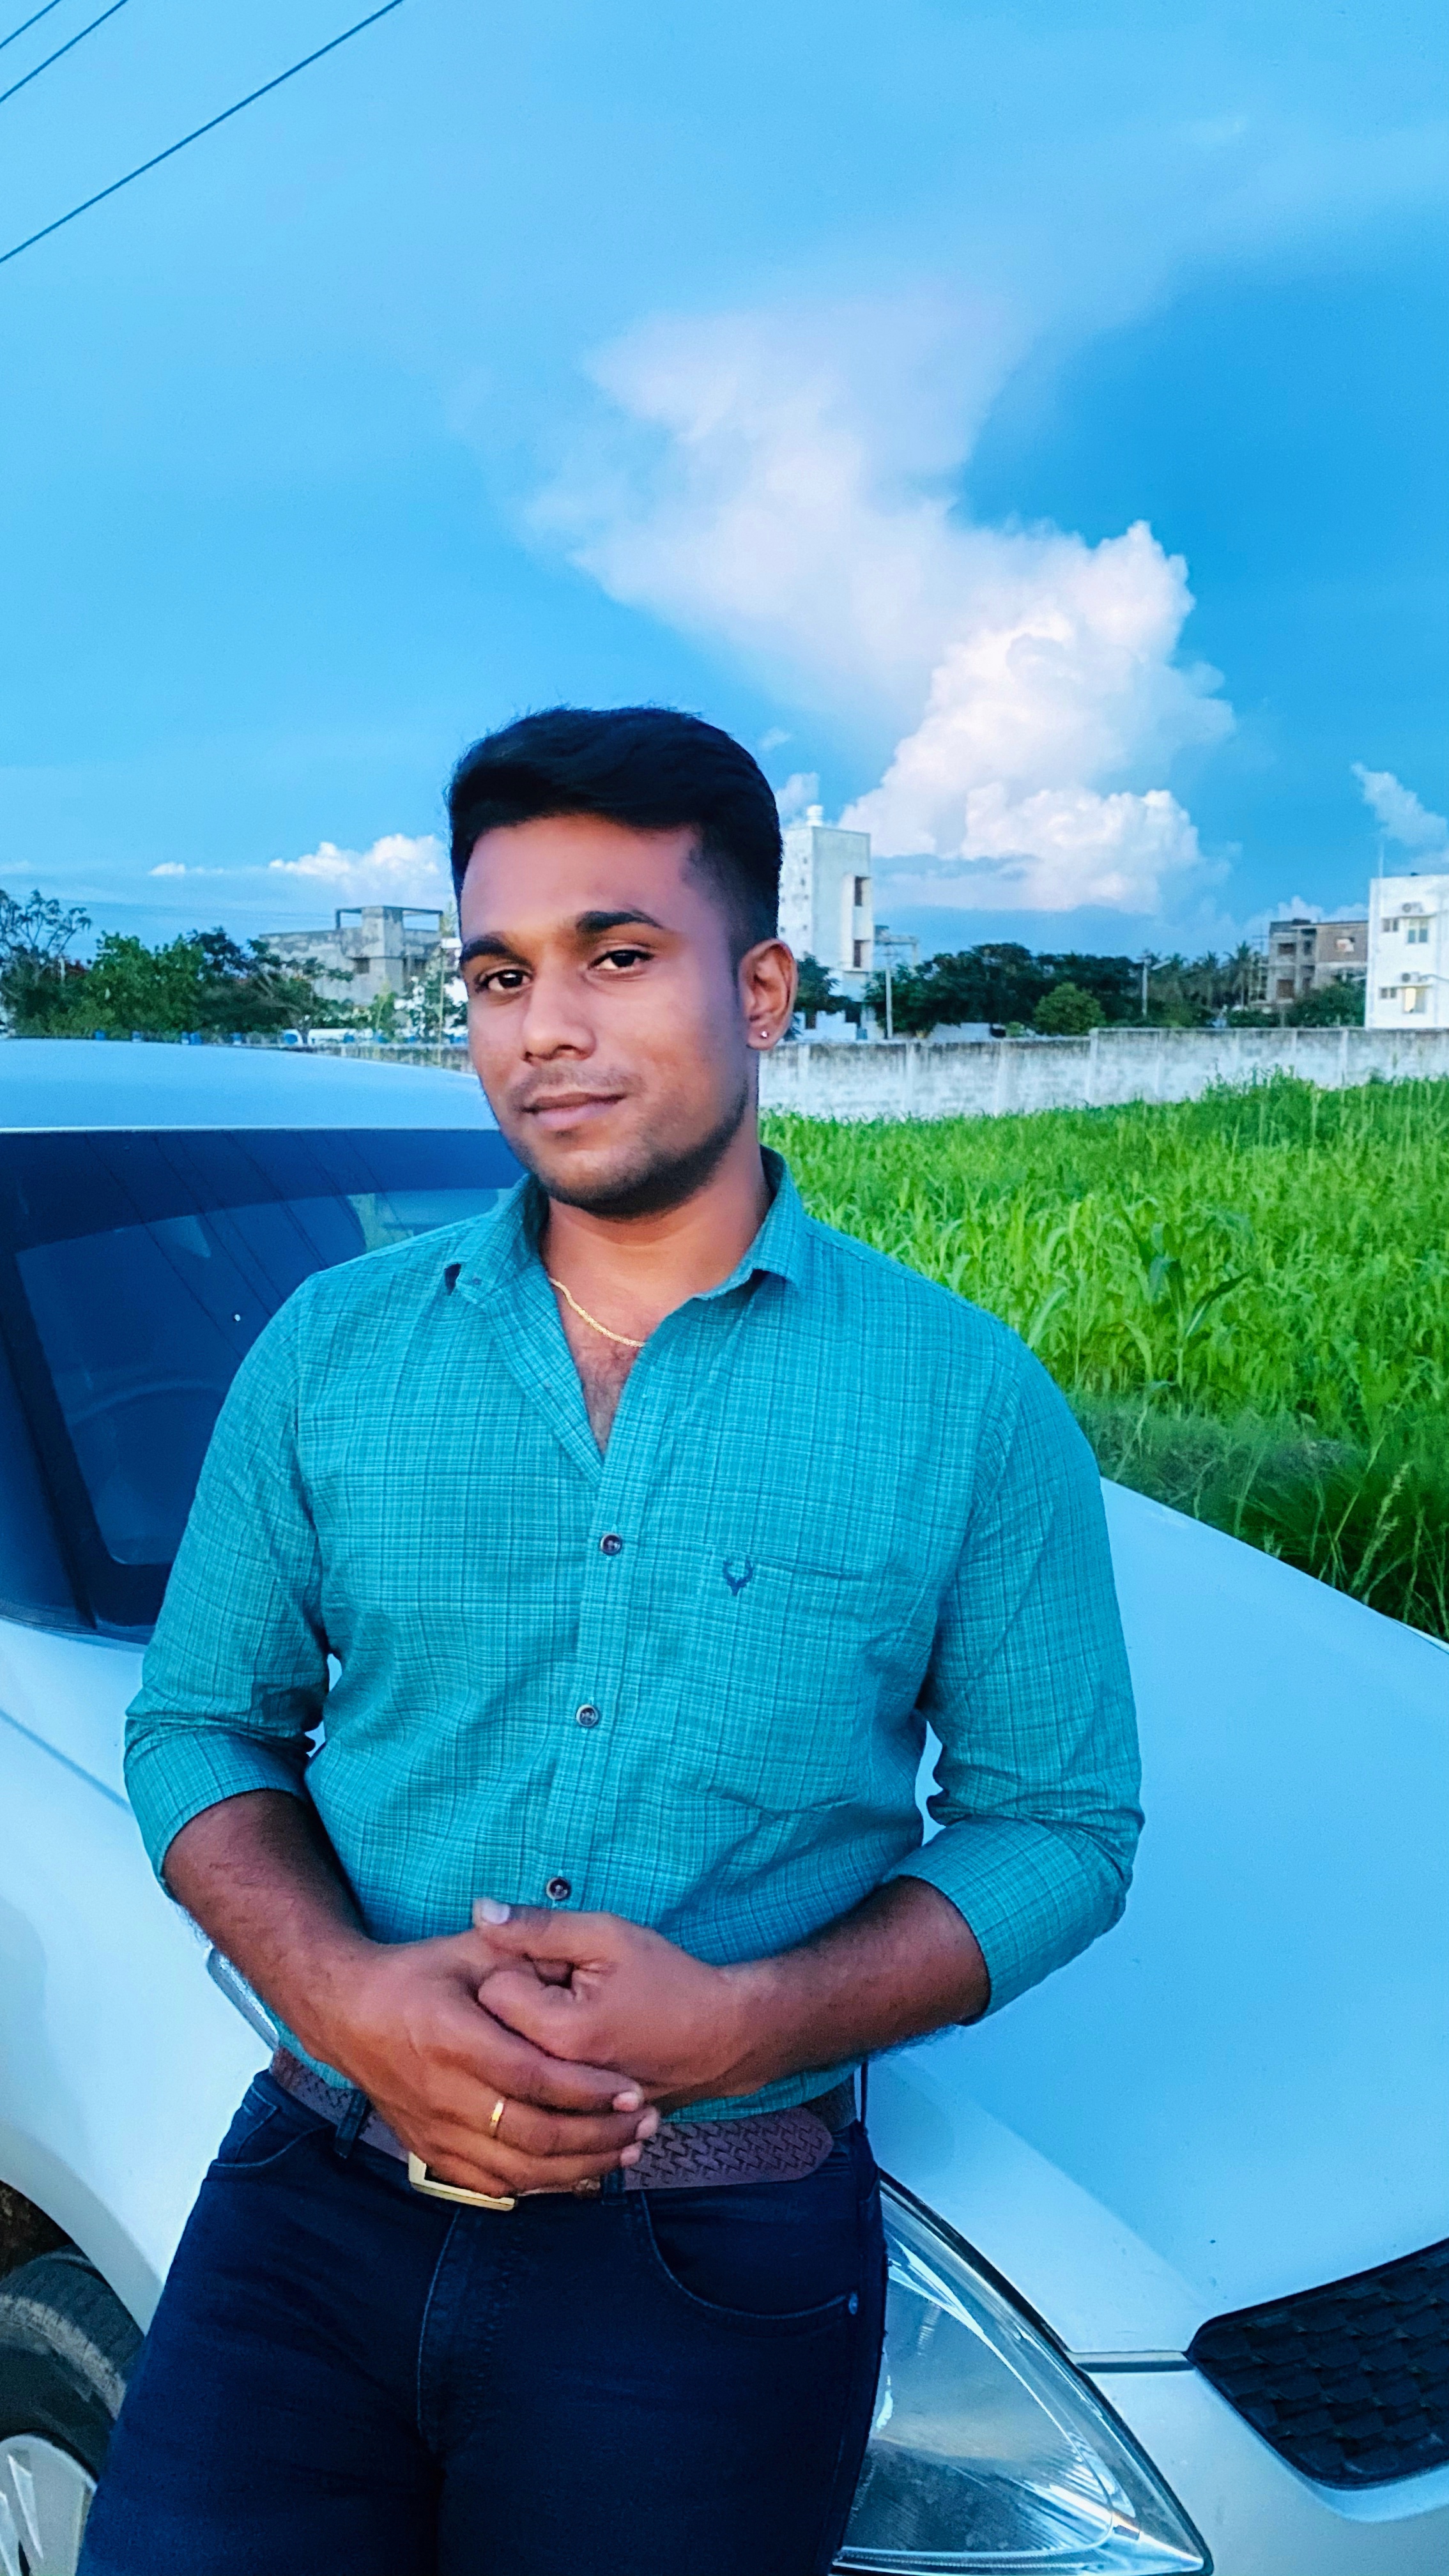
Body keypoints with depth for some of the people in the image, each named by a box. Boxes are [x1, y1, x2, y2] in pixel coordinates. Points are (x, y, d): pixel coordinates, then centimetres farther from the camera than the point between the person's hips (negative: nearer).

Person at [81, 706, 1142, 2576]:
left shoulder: (969, 1401, -3)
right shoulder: (331, 1348, 2)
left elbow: (1059, 1825, 0)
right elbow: (199, 1724, 7)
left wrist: (742, 2021, -16)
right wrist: (345, 1991, -13)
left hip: (716, 2268, -1)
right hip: (316, 2210, 2)